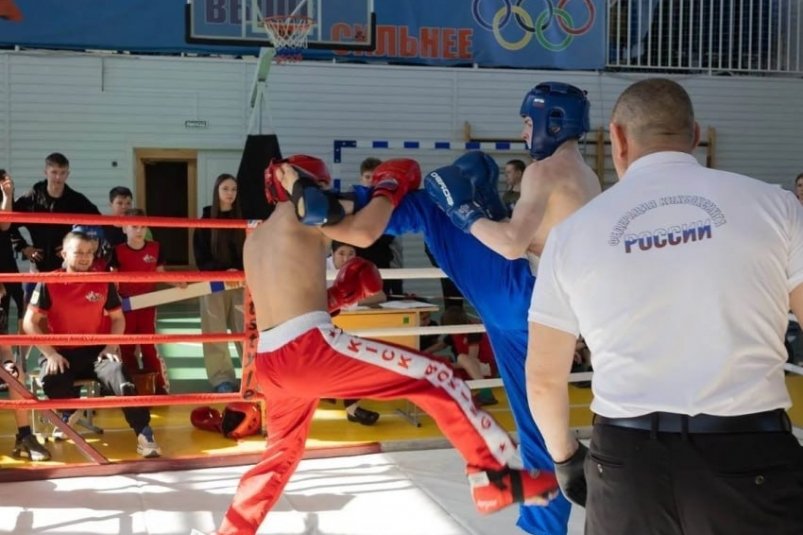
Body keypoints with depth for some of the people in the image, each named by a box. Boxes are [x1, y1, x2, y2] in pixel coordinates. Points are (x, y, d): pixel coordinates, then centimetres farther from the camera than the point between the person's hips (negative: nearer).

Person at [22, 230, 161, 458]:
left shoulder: (104, 282, 0)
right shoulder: (49, 283, -6)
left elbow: (118, 318, 9)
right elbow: (30, 322, -5)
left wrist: (111, 347, -8)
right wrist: (50, 353, -15)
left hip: (97, 350, 1)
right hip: (62, 351, -1)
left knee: (120, 377, -30)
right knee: (51, 380, -33)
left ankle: (144, 435, -25)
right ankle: (70, 414, 4)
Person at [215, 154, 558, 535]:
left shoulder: (254, 239, 26)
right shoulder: (300, 212, 4)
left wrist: (341, 294, 27)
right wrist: (389, 190, 6)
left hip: (270, 363, 8)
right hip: (308, 349, -8)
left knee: (281, 454, 30)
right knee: (434, 377, -4)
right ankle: (497, 480, -4)